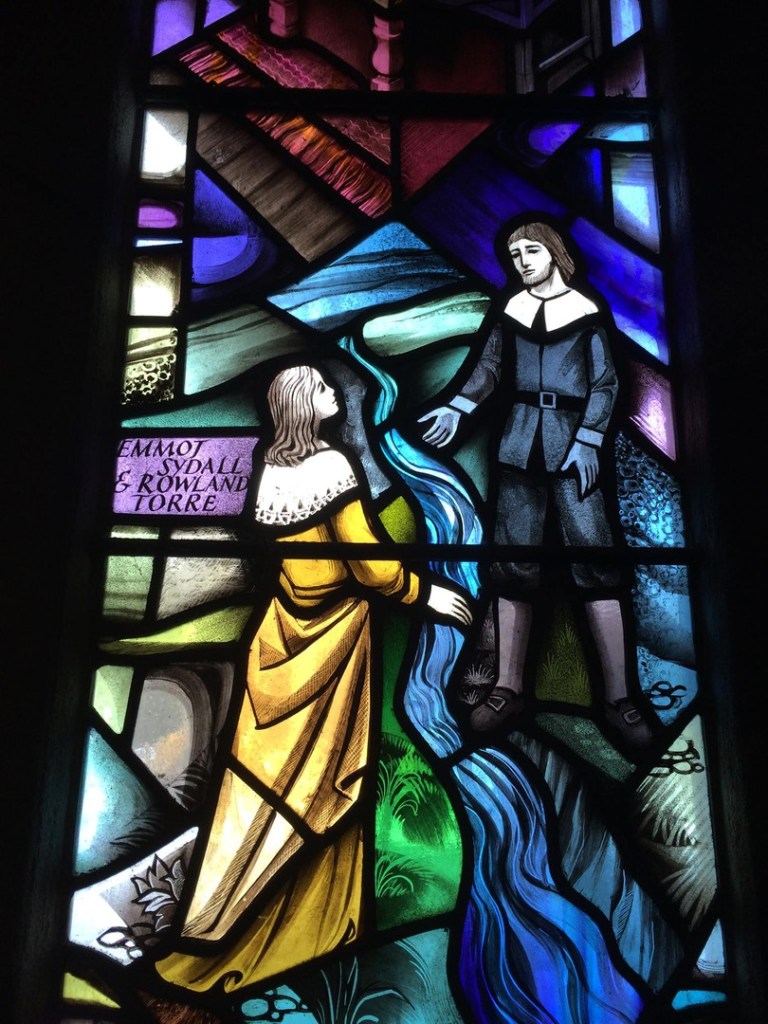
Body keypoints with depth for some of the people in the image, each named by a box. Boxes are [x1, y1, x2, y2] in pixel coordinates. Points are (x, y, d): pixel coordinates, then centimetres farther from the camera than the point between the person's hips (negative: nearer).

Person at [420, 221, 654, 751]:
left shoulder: (586, 312, 5)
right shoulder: (511, 309, 13)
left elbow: (605, 383, 3)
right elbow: (490, 366, 14)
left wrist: (587, 442, -8)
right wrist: (457, 408, -3)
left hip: (573, 443, -2)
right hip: (521, 443, 3)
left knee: (593, 558, -10)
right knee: (513, 562, 0)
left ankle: (618, 698, -5)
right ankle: (509, 688, 7)